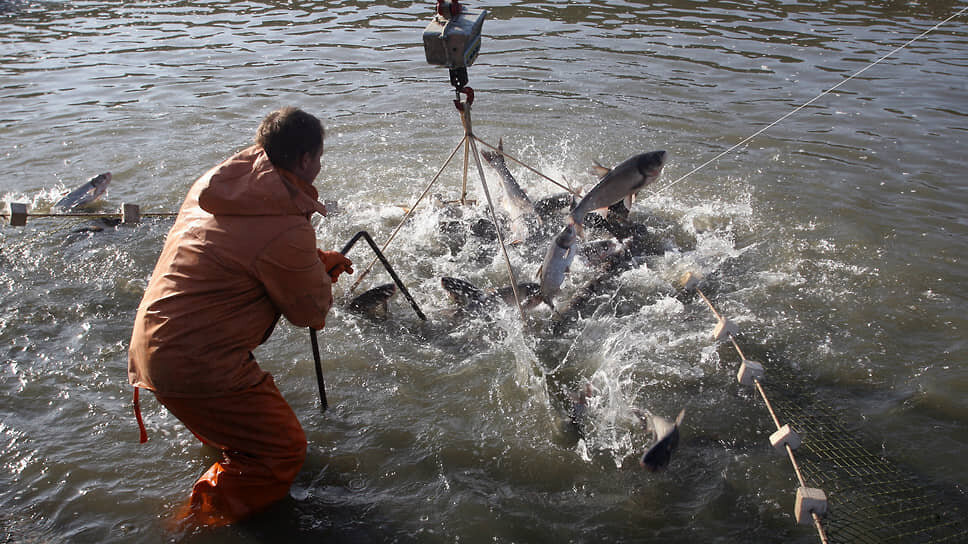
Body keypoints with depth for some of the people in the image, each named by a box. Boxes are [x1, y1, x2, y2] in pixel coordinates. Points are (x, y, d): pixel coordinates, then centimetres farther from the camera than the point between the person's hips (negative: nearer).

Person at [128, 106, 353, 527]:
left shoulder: (215, 183, 3)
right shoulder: (287, 229, -23)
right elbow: (312, 312, -10)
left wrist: (317, 262, 17)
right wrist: (323, 273, 13)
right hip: (197, 364, -9)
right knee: (282, 450, 2)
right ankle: (201, 522, 10)